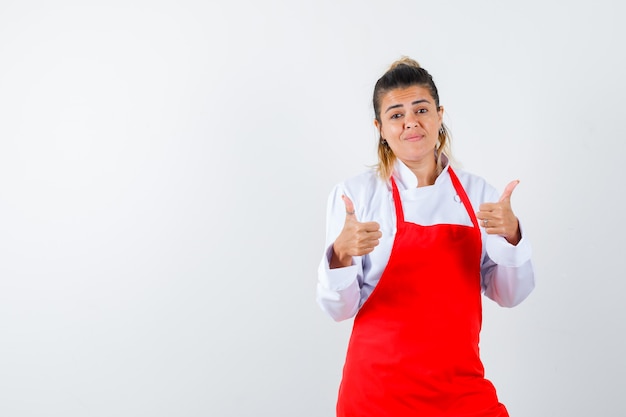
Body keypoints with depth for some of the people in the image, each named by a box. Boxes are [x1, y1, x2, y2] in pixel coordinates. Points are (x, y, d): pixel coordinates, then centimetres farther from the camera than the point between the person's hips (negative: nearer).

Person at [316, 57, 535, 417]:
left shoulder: (476, 192, 3)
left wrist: (511, 235, -15)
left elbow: (509, 294, 3)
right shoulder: (355, 194, -8)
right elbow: (340, 307, -8)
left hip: (463, 387, 3)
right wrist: (341, 254, -27)